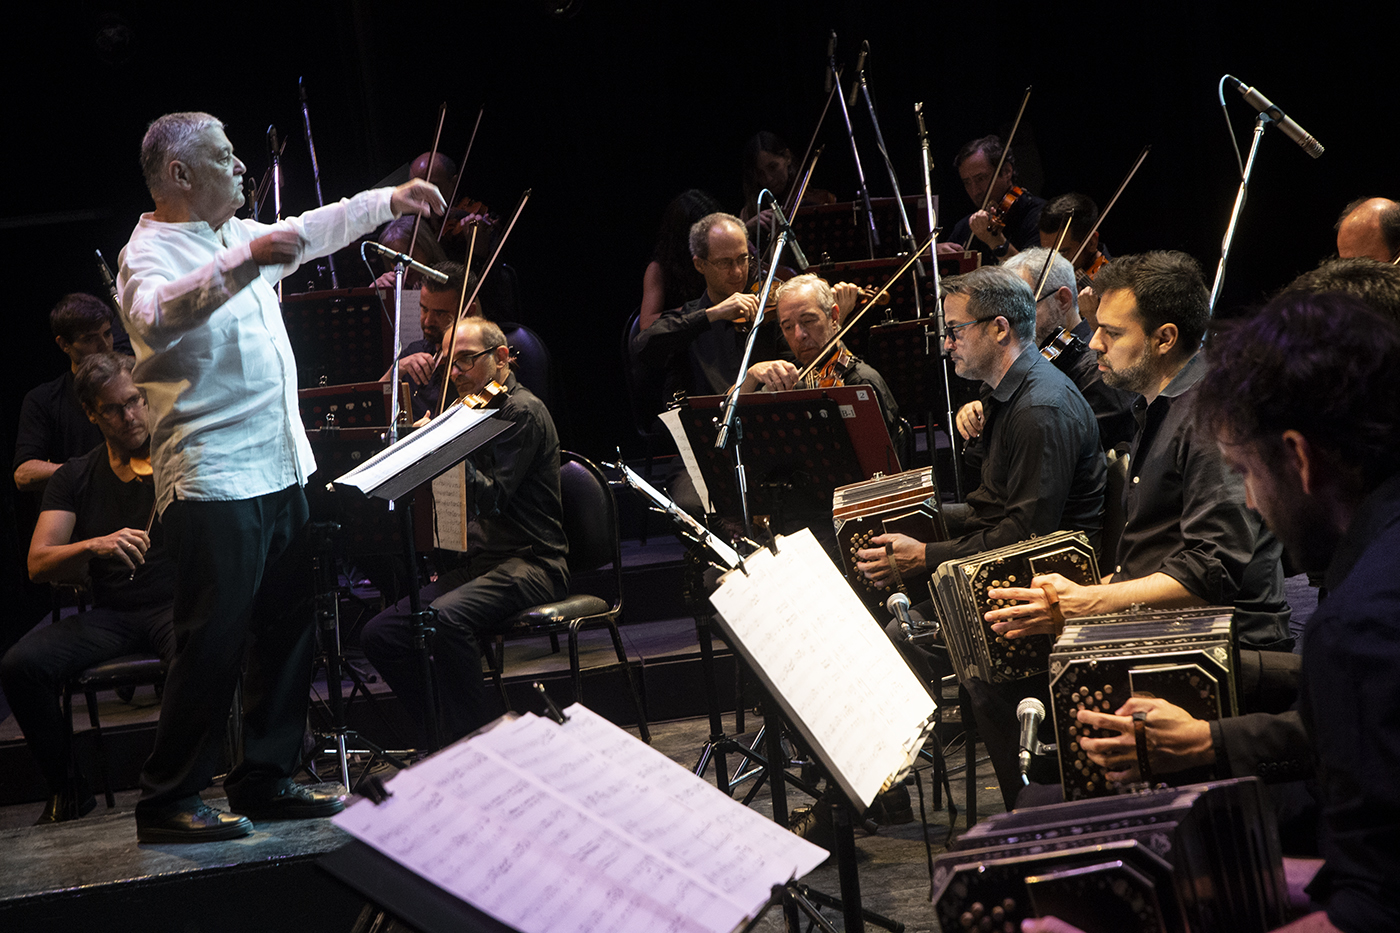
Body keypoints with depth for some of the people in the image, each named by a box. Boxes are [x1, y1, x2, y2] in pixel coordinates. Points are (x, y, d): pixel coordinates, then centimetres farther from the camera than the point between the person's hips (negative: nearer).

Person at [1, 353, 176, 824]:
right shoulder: (74, 479, 9)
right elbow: (38, 565, -1)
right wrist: (94, 546, -21)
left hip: (176, 604, -3)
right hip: (110, 615, 3)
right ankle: (67, 789, -4)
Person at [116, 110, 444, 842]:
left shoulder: (235, 237, 17)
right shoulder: (150, 252, -11)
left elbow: (308, 234, 36)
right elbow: (156, 316, -35)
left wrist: (387, 200, 41)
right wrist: (244, 261, -44)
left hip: (280, 472, 9)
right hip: (210, 481, -9)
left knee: (287, 631, 13)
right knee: (213, 643, -8)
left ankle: (265, 780, 22)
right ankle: (168, 802, -1)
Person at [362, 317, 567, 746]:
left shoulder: (522, 412, -8)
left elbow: (493, 498, -19)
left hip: (530, 565, -9)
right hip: (475, 565, 9)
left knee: (446, 617, -36)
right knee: (380, 635, -7)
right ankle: (445, 736, -1)